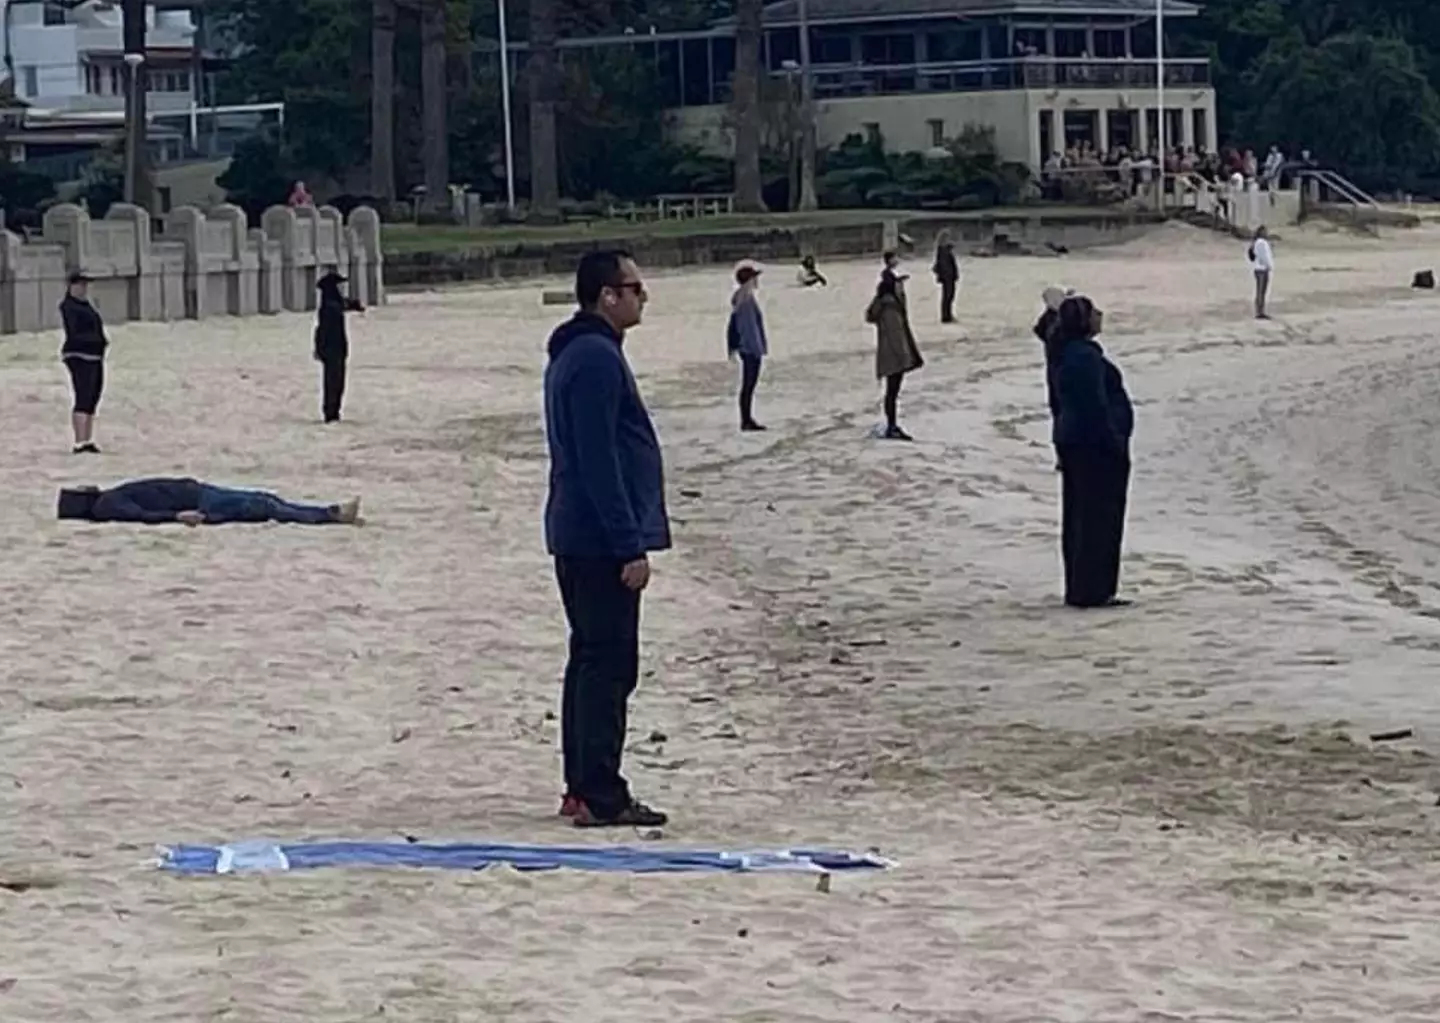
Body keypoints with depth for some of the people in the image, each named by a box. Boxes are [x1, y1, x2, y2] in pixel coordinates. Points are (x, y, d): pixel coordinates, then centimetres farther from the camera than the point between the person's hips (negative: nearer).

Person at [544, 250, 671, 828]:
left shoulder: (574, 355, 17)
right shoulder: (596, 358, -17)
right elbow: (598, 461, -21)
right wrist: (631, 547, -21)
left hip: (578, 538, 11)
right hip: (601, 541, -11)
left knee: (592, 661, 14)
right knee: (609, 666, -9)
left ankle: (583, 789, 18)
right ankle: (601, 797, -8)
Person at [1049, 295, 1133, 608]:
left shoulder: (1064, 355, 12)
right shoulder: (1086, 357, -19)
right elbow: (1096, 406, -22)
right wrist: (1115, 442, -16)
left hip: (1072, 442, 10)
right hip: (1096, 445, -10)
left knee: (1076, 519, 13)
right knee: (1100, 518, -5)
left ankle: (1078, 588, 18)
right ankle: (1093, 591, -5)